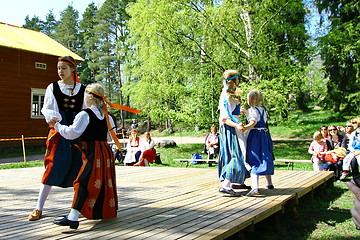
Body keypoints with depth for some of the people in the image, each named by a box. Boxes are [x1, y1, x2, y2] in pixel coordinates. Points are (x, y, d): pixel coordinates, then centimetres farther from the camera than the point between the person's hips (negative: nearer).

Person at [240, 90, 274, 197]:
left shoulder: (251, 110, -10)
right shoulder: (263, 110, 12)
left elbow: (253, 123, -25)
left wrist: (244, 128, -44)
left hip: (254, 136, -7)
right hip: (265, 135, 7)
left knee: (254, 161, -12)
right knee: (265, 159, 19)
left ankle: (255, 187, -24)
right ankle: (269, 183, 33)